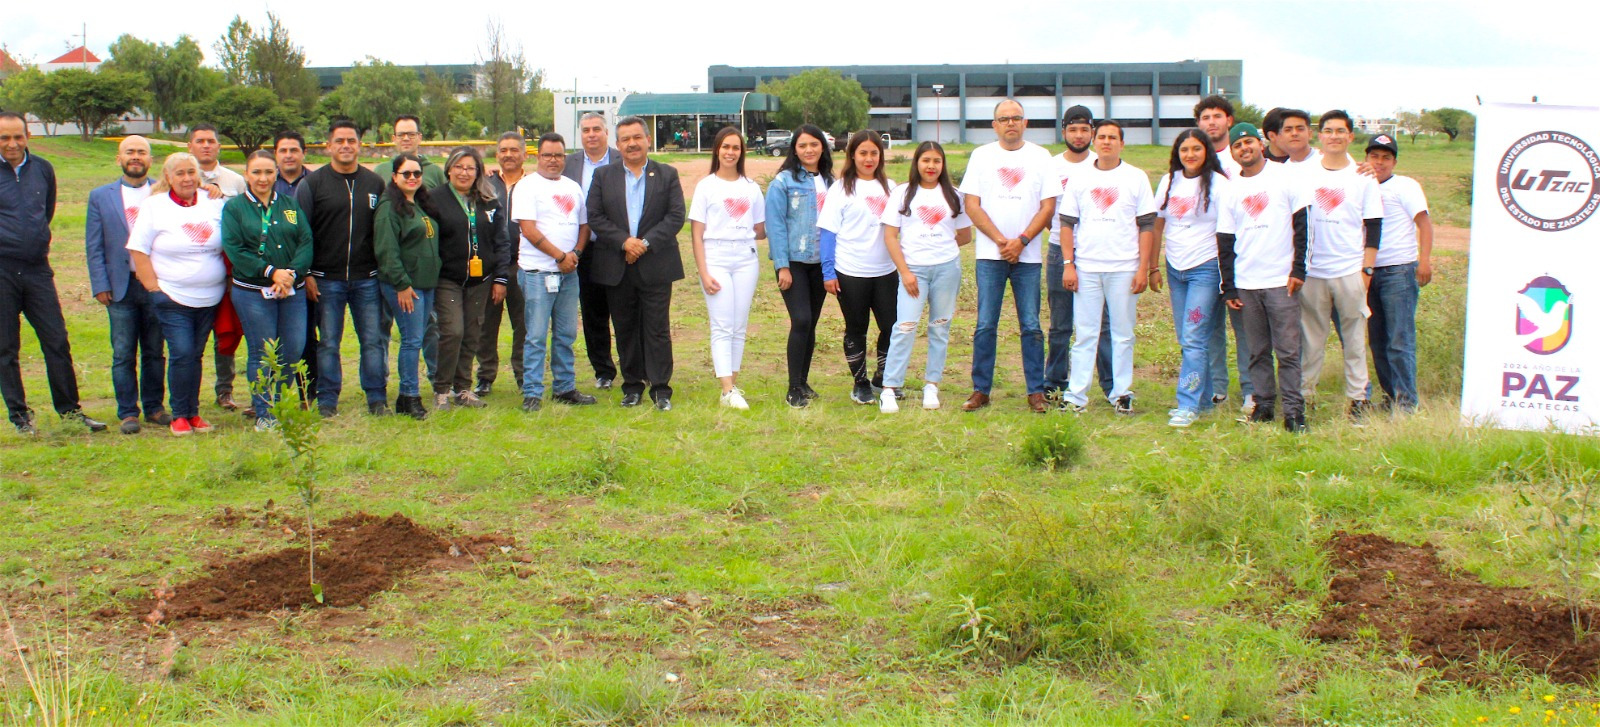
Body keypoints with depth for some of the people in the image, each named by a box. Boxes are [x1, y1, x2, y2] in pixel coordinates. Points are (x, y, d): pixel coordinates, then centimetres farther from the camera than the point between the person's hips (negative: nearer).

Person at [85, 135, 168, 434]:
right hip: (121, 286, 0)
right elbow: (93, 246, 5)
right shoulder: (100, 196, 6)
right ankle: (128, 413, 9)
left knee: (155, 352, 9)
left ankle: (154, 407, 19)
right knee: (123, 355, 2)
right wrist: (100, 285, -3)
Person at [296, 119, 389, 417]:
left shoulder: (375, 183, 9)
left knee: (373, 340, 3)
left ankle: (377, 397, 13)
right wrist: (306, 274, -7)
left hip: (367, 279, 2)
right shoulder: (312, 183, 1)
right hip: (326, 279, -2)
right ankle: (327, 400, 12)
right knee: (328, 343, 4)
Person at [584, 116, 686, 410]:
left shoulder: (667, 175, 5)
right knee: (625, 328, 8)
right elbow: (595, 217, 0)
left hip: (656, 265, -2)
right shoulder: (603, 176, 8)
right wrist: (624, 241, -13)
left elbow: (676, 216, -3)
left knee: (657, 328, -1)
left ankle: (661, 388, 4)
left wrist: (646, 242, -14)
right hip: (616, 267, 2)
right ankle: (632, 386, 17)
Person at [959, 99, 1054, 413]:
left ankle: (1036, 392, 6)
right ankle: (981, 390, 7)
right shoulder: (981, 156, 6)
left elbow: (1048, 207, 2)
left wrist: (1021, 241, -10)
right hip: (990, 254, 0)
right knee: (985, 326, 0)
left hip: (1028, 255, 0)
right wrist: (1001, 241, -9)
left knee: (1031, 326, 1)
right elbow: (972, 205, 1)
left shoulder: (1040, 156, 7)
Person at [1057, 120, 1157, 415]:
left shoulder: (1136, 178, 5)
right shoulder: (1080, 179, 9)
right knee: (1084, 333, 1)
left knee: (1123, 333, 5)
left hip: (1124, 268, -1)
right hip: (1086, 267, 1)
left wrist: (1144, 268, -4)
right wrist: (1068, 264, 0)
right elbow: (1067, 223, 9)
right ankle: (1076, 395, 3)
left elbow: (1147, 225, 3)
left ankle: (1122, 394, 12)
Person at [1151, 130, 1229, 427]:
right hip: (1175, 269, 5)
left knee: (1194, 339, -11)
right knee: (1186, 339, 9)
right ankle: (1205, 399, 20)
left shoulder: (1218, 184, -6)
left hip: (1206, 269, -5)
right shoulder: (1169, 182, 9)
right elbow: (1157, 227, 14)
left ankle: (1188, 405, -9)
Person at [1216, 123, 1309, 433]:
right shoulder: (1230, 191, 9)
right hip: (1246, 284, 3)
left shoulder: (1284, 177, 2)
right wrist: (1228, 287, 4)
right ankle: (1264, 404, 15)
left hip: (1281, 280, -3)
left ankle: (1293, 409, 1)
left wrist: (1298, 269, -6)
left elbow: (1301, 224, 1)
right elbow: (1225, 242, 9)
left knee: (1288, 349, -4)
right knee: (1258, 350, 7)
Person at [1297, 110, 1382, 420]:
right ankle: (1304, 395, 12)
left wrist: (1367, 269, -3)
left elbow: (1373, 226, 4)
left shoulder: (1364, 176, 4)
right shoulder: (1303, 173, 5)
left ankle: (1358, 397, 9)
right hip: (1311, 270, 1)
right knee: (1311, 338, 6)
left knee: (1354, 337, 4)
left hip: (1350, 270, -1)